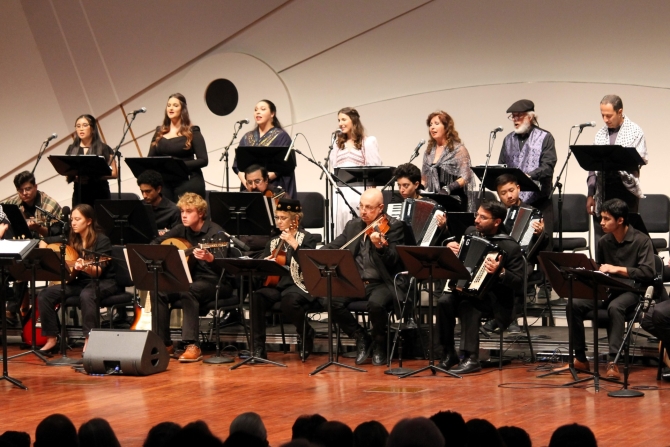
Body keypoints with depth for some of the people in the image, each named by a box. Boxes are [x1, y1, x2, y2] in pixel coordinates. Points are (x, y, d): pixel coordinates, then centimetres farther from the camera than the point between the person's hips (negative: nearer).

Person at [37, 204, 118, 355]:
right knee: (45, 295, -13)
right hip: (80, 281, 6)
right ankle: (51, 339, -7)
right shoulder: (71, 239, 4)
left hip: (104, 282, -6)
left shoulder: (102, 240, -14)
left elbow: (98, 271, -23)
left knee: (86, 295, -41)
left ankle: (89, 341, -36)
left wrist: (85, 267, -44)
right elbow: (44, 242, 16)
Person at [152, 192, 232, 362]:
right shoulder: (182, 230, 6)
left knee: (188, 291, -36)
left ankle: (192, 346, -38)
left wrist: (209, 258, -51)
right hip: (191, 279, 7)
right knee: (159, 292, -17)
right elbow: (156, 243, 17)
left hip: (214, 282, -7)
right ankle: (164, 344, -9)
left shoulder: (214, 232, -14)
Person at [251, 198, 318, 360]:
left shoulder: (306, 239, 4)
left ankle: (306, 334, -6)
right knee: (257, 297, -28)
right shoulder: (273, 242, 20)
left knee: (289, 300, -38)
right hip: (275, 284, 5)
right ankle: (258, 348, -24)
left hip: (297, 285, -5)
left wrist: (293, 243, -20)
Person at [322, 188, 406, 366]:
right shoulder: (353, 225, 14)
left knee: (376, 303, -37)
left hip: (383, 283, -5)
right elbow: (334, 246, 13)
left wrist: (380, 246, -34)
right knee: (333, 302, -23)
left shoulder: (394, 226, -3)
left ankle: (380, 344, -7)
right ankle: (361, 338, 0)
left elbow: (393, 261, -14)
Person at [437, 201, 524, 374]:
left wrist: (500, 272, -33)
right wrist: (449, 247, 2)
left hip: (494, 297, -6)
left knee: (467, 305, -35)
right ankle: (448, 353, -14)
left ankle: (471, 358, -33)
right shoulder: (470, 232, 7)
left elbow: (518, 282, -15)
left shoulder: (510, 247, -11)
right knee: (445, 301, -25)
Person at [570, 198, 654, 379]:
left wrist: (617, 269, -22)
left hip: (630, 291, -5)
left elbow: (648, 273, -16)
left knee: (615, 307, -40)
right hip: (606, 290, 5)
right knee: (575, 304, -23)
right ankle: (580, 358, -14)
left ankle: (613, 362, -41)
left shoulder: (641, 241, -7)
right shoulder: (604, 242, 8)